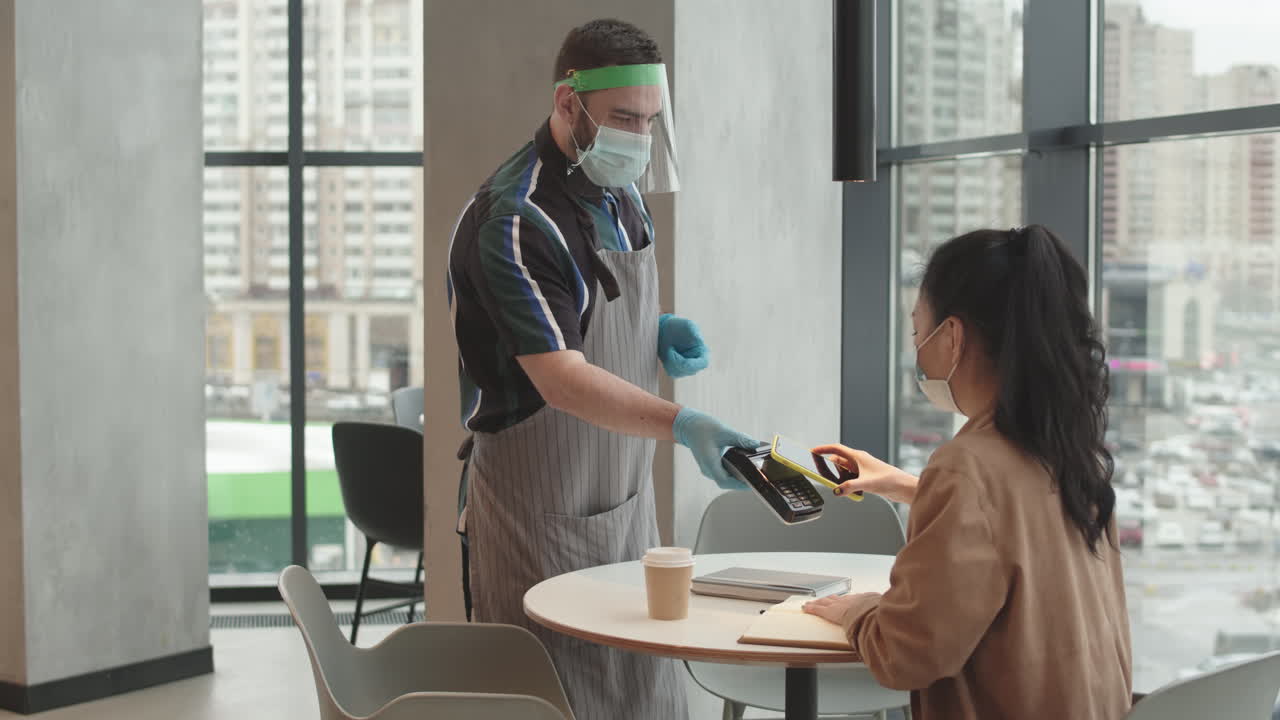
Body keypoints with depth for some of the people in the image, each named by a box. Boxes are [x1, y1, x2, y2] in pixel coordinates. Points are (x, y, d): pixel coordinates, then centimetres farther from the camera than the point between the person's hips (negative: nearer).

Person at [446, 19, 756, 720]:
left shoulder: (622, 192, 6)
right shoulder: (515, 219, -22)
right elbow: (561, 377, -29)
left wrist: (659, 330, 0)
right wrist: (682, 424, -40)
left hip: (629, 496, 8)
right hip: (541, 514, -8)